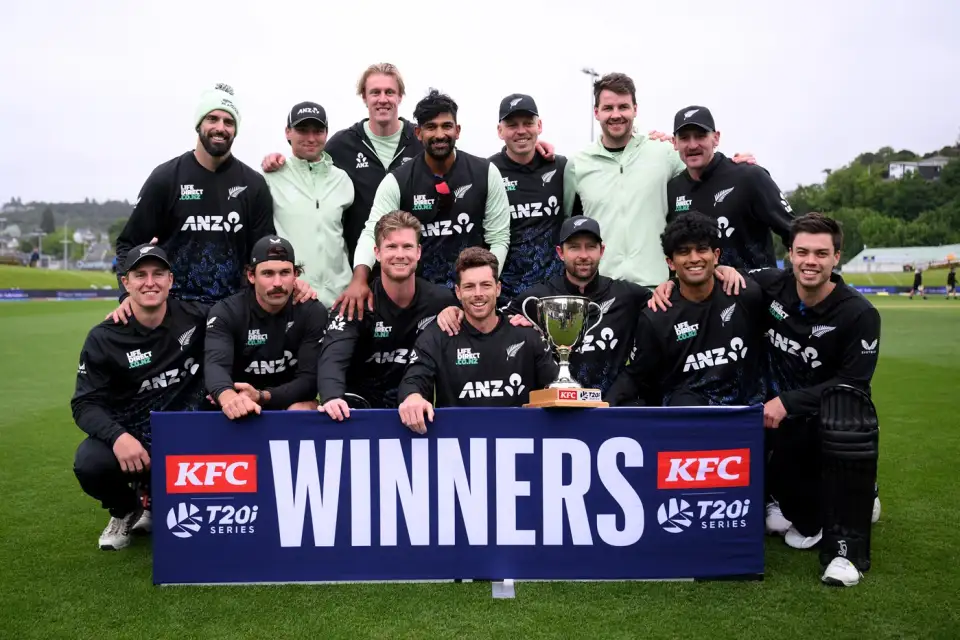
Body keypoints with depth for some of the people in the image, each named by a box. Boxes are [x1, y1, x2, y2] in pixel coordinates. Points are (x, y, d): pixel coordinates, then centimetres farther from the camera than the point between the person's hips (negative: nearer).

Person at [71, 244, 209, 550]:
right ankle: (126, 510, 8)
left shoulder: (194, 318, -5)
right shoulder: (104, 338, -7)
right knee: (89, 464, -32)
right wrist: (117, 436, -29)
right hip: (128, 434, 0)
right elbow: (85, 404, -9)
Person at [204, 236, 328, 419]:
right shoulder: (226, 312, -12)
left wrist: (261, 396, -34)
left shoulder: (313, 312, -11)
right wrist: (229, 398, -53)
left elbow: (310, 378, -16)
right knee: (233, 412, -28)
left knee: (303, 412, -30)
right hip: (244, 405, 1)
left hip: (292, 400, -1)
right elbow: (215, 365, -30)